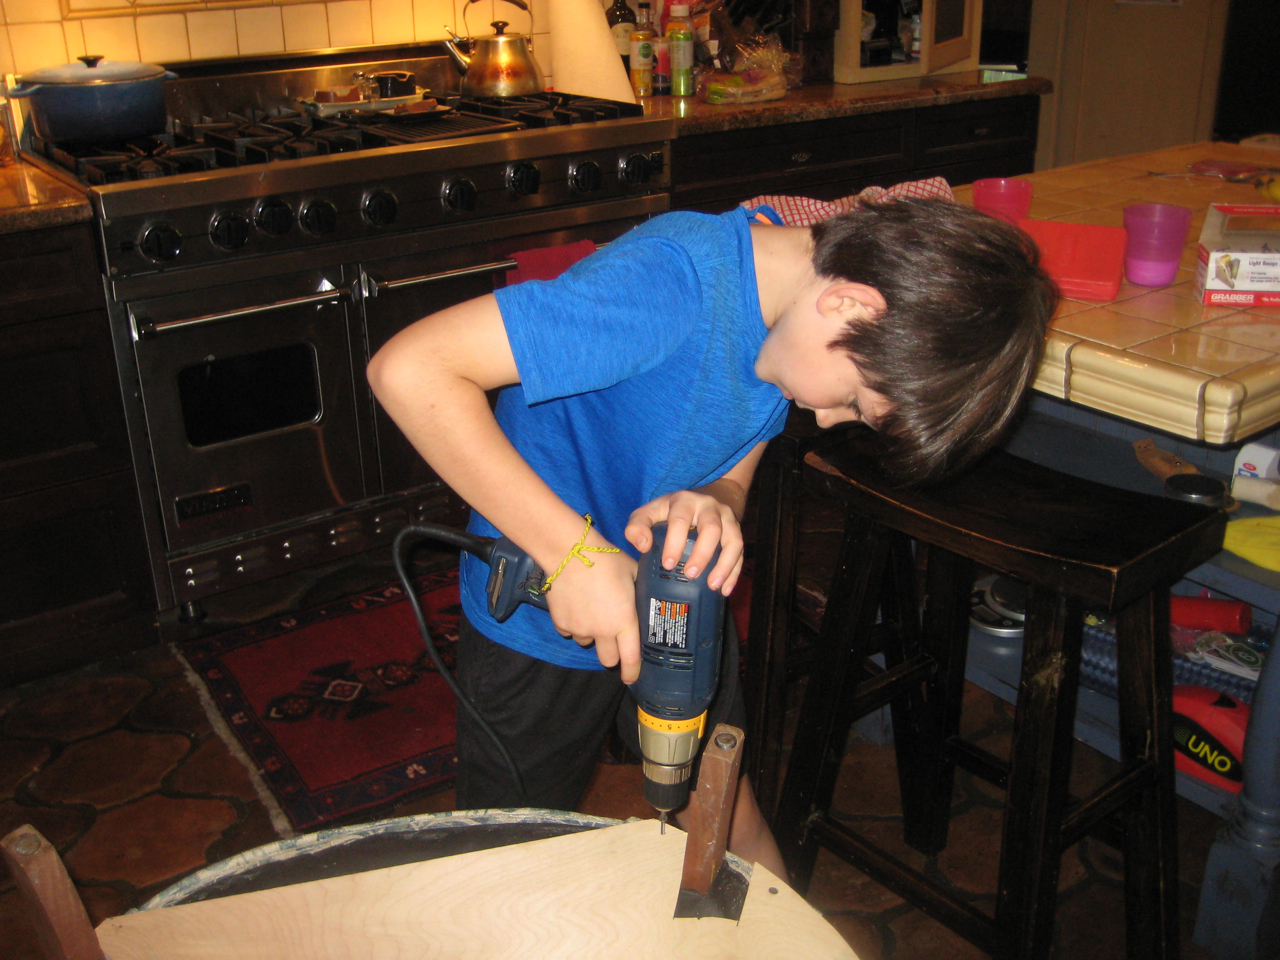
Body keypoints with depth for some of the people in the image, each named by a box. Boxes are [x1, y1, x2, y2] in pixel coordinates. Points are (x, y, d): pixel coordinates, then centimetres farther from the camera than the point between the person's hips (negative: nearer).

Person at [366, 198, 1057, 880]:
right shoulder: (673, 283, -34)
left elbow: (731, 472, -2)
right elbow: (409, 368, -38)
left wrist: (709, 507, -28)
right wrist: (576, 552, -39)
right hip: (541, 625, -5)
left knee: (732, 828, 15)